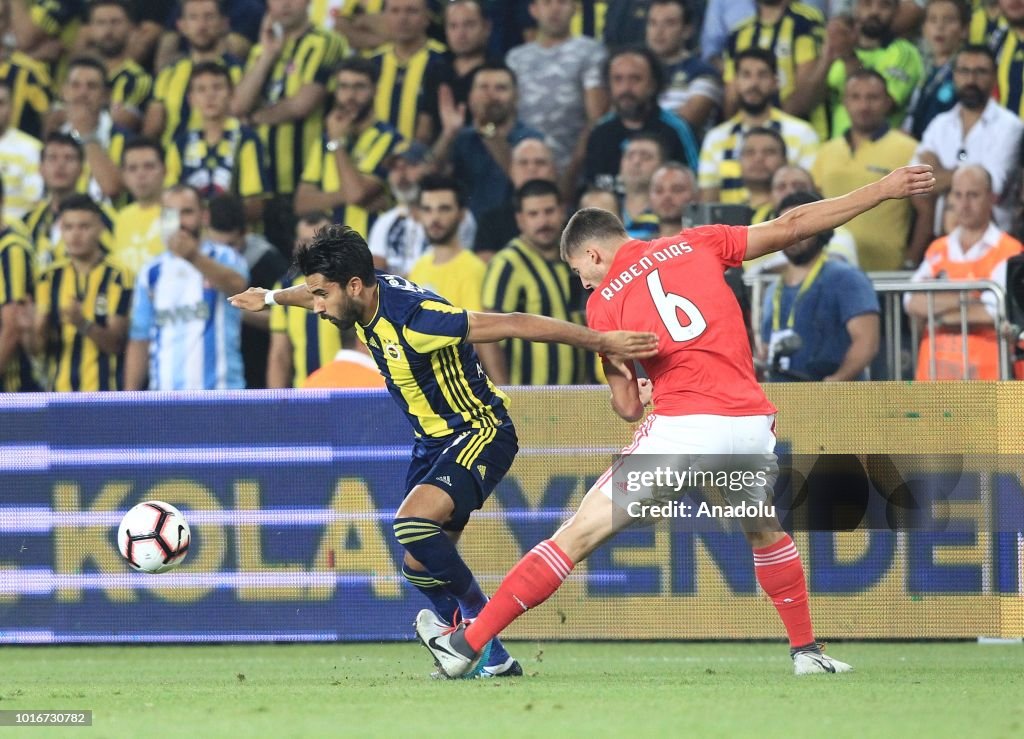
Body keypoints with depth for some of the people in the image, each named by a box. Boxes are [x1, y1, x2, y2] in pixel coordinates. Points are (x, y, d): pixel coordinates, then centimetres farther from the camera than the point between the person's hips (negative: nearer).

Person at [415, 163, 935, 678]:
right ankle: (807, 653, 34)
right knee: (767, 534, 33)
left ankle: (467, 644, -2)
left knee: (579, 535, 0)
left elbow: (627, 408, 6)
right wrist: (884, 190, 23)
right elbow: (792, 226, 16)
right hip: (752, 421, 3)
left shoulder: (604, 301, 8)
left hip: (683, 425, -3)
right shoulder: (695, 244, 15)